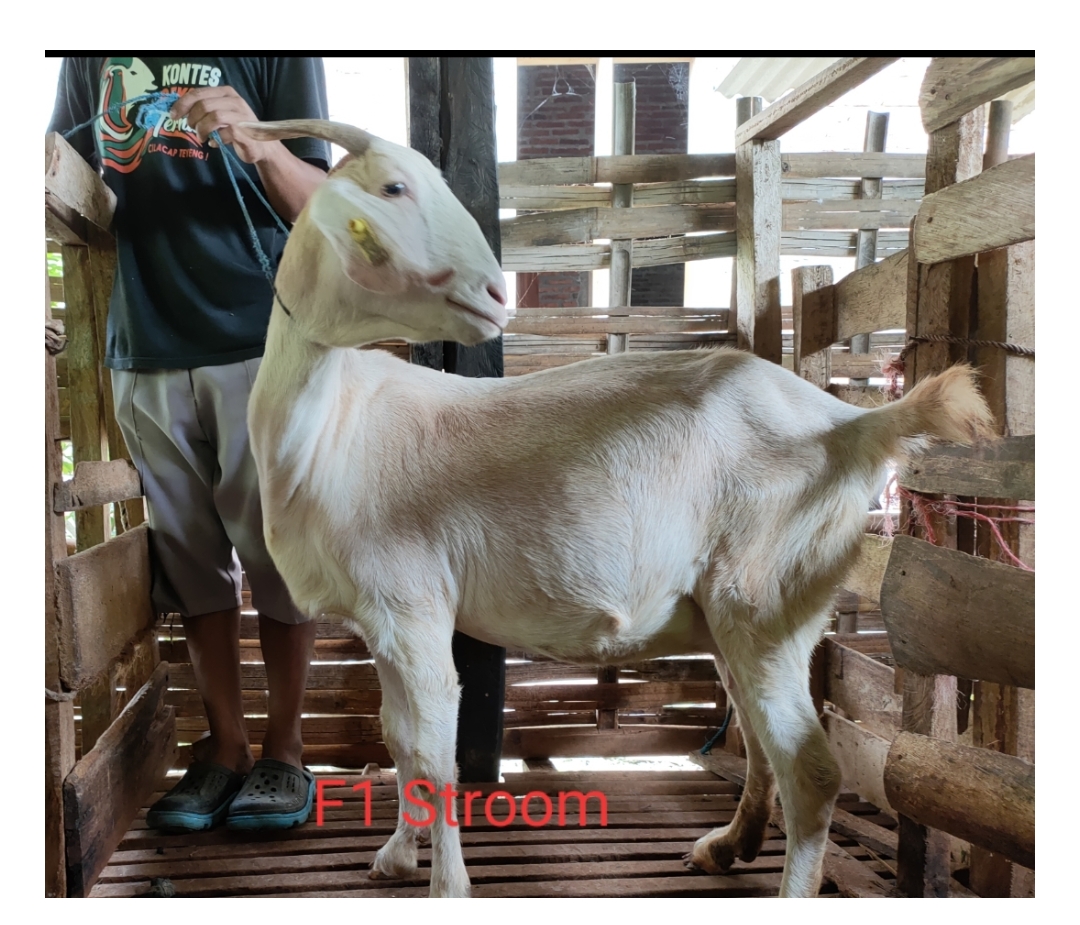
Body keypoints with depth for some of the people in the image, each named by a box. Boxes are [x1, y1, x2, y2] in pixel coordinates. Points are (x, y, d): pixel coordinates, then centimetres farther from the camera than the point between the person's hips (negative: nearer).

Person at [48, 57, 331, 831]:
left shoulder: (275, 59, 3)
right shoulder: (90, 60, 15)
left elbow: (319, 207, -2)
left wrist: (261, 146, -21)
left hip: (257, 343, -3)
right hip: (144, 353, 4)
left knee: (276, 553, 0)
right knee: (192, 558, 7)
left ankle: (284, 750, 14)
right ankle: (226, 747, 20)